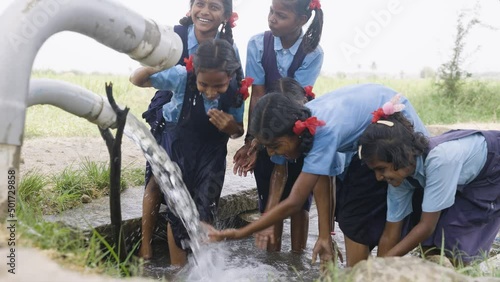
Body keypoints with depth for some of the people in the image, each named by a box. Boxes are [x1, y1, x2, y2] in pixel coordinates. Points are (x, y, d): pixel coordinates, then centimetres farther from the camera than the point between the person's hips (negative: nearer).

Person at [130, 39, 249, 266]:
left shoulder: (236, 91, -21)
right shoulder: (181, 76, -26)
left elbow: (239, 131, -4)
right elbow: (137, 80, -12)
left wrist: (231, 128, -29)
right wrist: (153, 66, -35)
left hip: (212, 152, 1)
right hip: (177, 147, -1)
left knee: (204, 212, 1)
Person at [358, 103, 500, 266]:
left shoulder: (440, 159, -41)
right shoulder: (400, 173, -19)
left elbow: (427, 226, -33)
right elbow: (390, 234, -12)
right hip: (467, 180, 6)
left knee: (453, 244, -15)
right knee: (430, 242, -5)